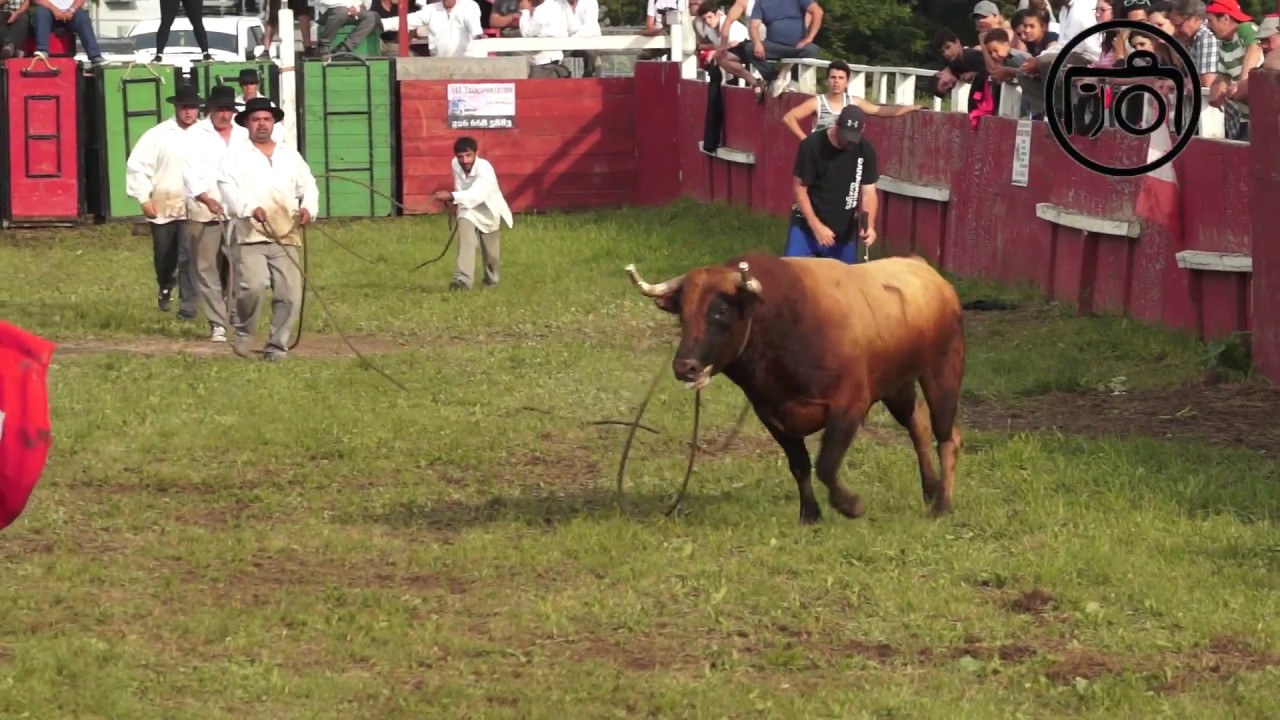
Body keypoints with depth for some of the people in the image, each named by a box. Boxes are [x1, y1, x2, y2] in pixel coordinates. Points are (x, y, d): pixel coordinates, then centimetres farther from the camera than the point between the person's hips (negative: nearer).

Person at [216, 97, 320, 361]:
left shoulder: (290, 156, 20)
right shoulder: (236, 154, 7)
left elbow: (308, 185, 15)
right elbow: (228, 187, -7)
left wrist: (308, 208, -7)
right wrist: (250, 208, -23)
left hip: (286, 237, 4)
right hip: (250, 236, -4)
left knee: (290, 293, -4)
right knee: (253, 286, -21)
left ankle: (277, 347, 7)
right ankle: (243, 334, 3)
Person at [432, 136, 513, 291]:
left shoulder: (484, 169, -36)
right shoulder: (455, 164, -18)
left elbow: (477, 194, -53)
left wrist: (452, 197, -65)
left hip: (489, 210, -3)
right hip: (469, 210, 3)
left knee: (490, 252, 10)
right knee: (465, 236, -26)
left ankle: (491, 279, 41)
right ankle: (462, 280, -32)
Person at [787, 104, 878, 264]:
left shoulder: (865, 150, -6)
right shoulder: (812, 145, -16)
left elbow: (868, 191, -3)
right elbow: (799, 187, -11)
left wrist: (869, 226, -21)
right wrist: (816, 226, -17)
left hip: (845, 230, 3)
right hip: (807, 225, -3)